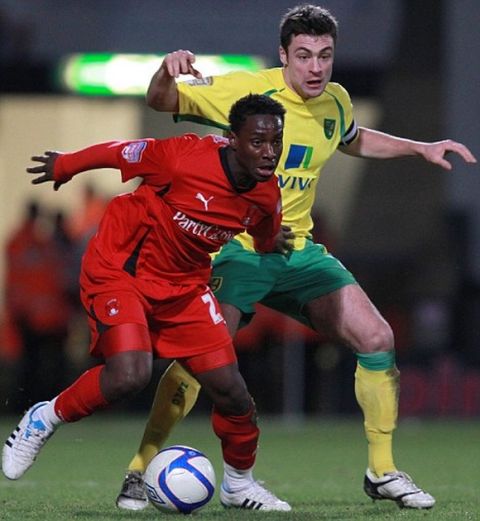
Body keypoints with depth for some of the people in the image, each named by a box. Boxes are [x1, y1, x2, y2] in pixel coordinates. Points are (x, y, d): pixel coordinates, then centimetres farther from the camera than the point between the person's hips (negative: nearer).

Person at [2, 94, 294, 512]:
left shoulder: (267, 196, -10)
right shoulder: (188, 157, -28)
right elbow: (119, 152, -11)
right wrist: (63, 166, 3)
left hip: (184, 285, 5)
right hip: (120, 269, -5)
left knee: (230, 389, -3)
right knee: (129, 376, -28)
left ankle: (239, 484, 24)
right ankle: (46, 418, 0)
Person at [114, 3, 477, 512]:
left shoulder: (335, 102, 4)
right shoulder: (246, 90, -13)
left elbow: (355, 140, 29)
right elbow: (161, 102, -13)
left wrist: (421, 148, 20)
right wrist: (167, 73, -35)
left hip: (298, 250, 6)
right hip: (235, 246, -6)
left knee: (377, 340, -3)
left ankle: (382, 472, 12)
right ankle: (140, 471, -11)